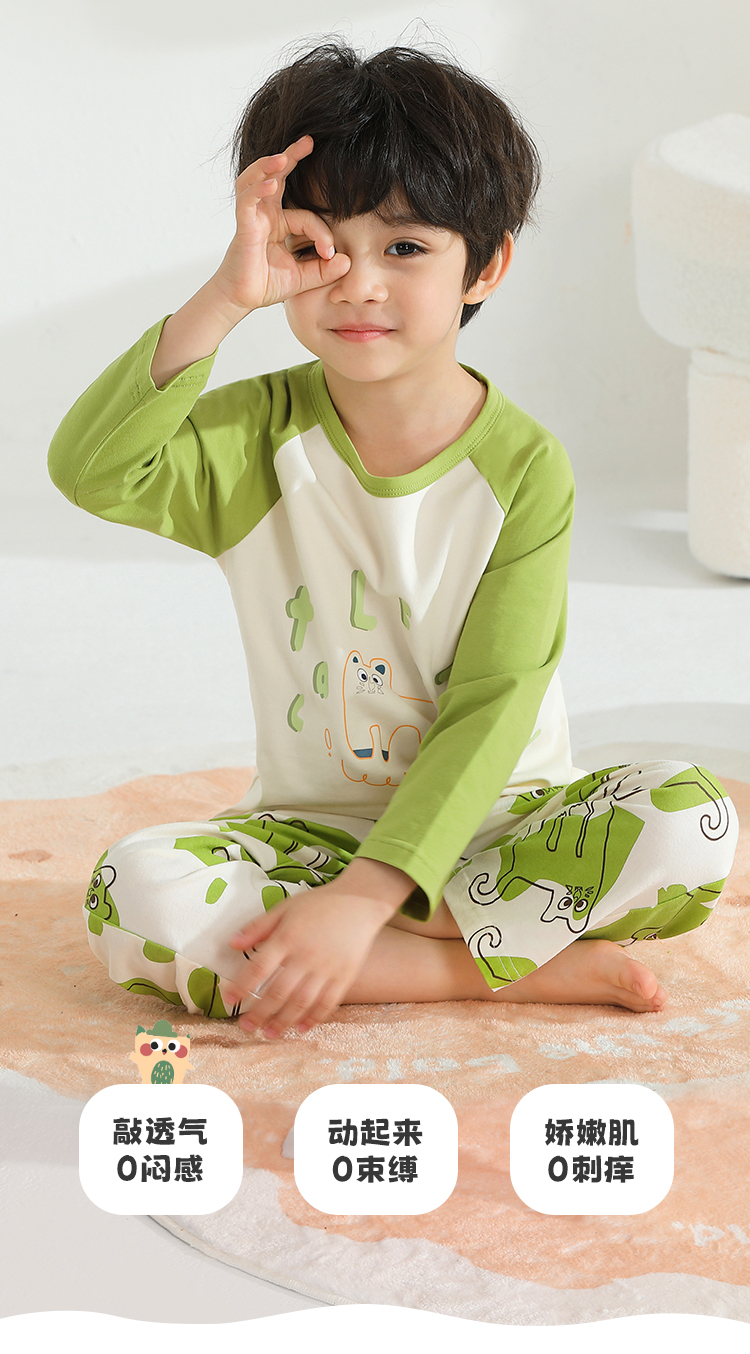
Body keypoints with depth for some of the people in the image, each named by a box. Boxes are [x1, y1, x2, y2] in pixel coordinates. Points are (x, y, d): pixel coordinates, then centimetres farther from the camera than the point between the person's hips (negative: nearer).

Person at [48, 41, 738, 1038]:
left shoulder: (525, 467, -11)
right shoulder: (264, 433, -5)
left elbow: (491, 709, -17)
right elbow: (91, 472, -25)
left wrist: (361, 899, -27)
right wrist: (224, 299, -33)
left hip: (489, 820, -2)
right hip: (308, 827, 2)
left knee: (693, 823, -28)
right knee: (131, 893, -29)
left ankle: (381, 944, -21)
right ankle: (529, 966, -21)